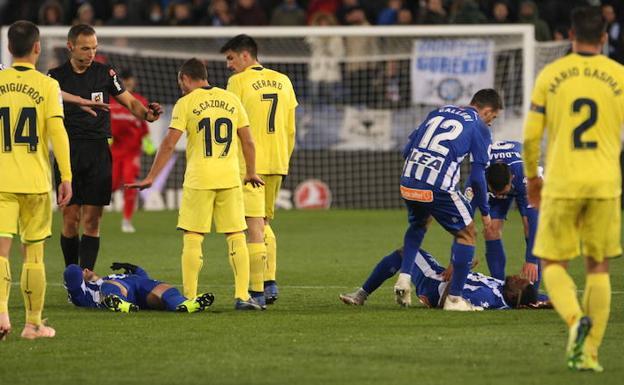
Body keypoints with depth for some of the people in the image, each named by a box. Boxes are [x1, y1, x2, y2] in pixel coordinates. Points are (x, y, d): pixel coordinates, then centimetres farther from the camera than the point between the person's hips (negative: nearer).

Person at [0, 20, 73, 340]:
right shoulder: (47, 85, -2)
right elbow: (57, 132, -8)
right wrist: (66, 177, -4)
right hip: (35, 181, 0)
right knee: (33, 252, 10)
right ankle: (33, 323, 16)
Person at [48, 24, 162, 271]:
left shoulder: (105, 73, 7)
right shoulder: (57, 76, 4)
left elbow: (130, 102, 11)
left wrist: (147, 113, -9)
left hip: (98, 151, 1)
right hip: (69, 151, -1)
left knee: (92, 220, -4)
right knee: (70, 219, -2)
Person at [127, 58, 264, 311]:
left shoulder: (186, 103, -2)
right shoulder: (231, 100, 9)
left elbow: (169, 144, -6)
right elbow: (248, 142, 10)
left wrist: (150, 178, -2)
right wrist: (251, 173, 23)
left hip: (198, 180, -3)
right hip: (230, 178, 3)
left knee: (192, 238, 3)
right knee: (236, 237, 6)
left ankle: (189, 298, 1)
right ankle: (242, 297, 0)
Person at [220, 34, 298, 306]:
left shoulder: (239, 81, -6)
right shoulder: (283, 81, 12)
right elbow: (290, 129, 15)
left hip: (250, 162, -6)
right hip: (277, 162, 6)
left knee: (254, 225, -7)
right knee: (264, 223, 19)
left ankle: (257, 292, -8)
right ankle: (270, 283, 10)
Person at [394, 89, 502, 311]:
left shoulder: (438, 112, 22)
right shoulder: (480, 128, 6)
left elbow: (407, 150, 21)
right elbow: (477, 177, 0)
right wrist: (485, 212, 11)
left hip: (408, 182, 6)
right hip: (438, 188, -6)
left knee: (418, 225, 34)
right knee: (466, 234, 12)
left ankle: (404, 277, 19)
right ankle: (454, 298, 9)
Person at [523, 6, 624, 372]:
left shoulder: (550, 75, 1)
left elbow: (531, 135, 2)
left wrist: (532, 176, 17)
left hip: (561, 183, -1)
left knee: (554, 265, 10)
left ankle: (576, 319, -18)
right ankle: (589, 352, 4)